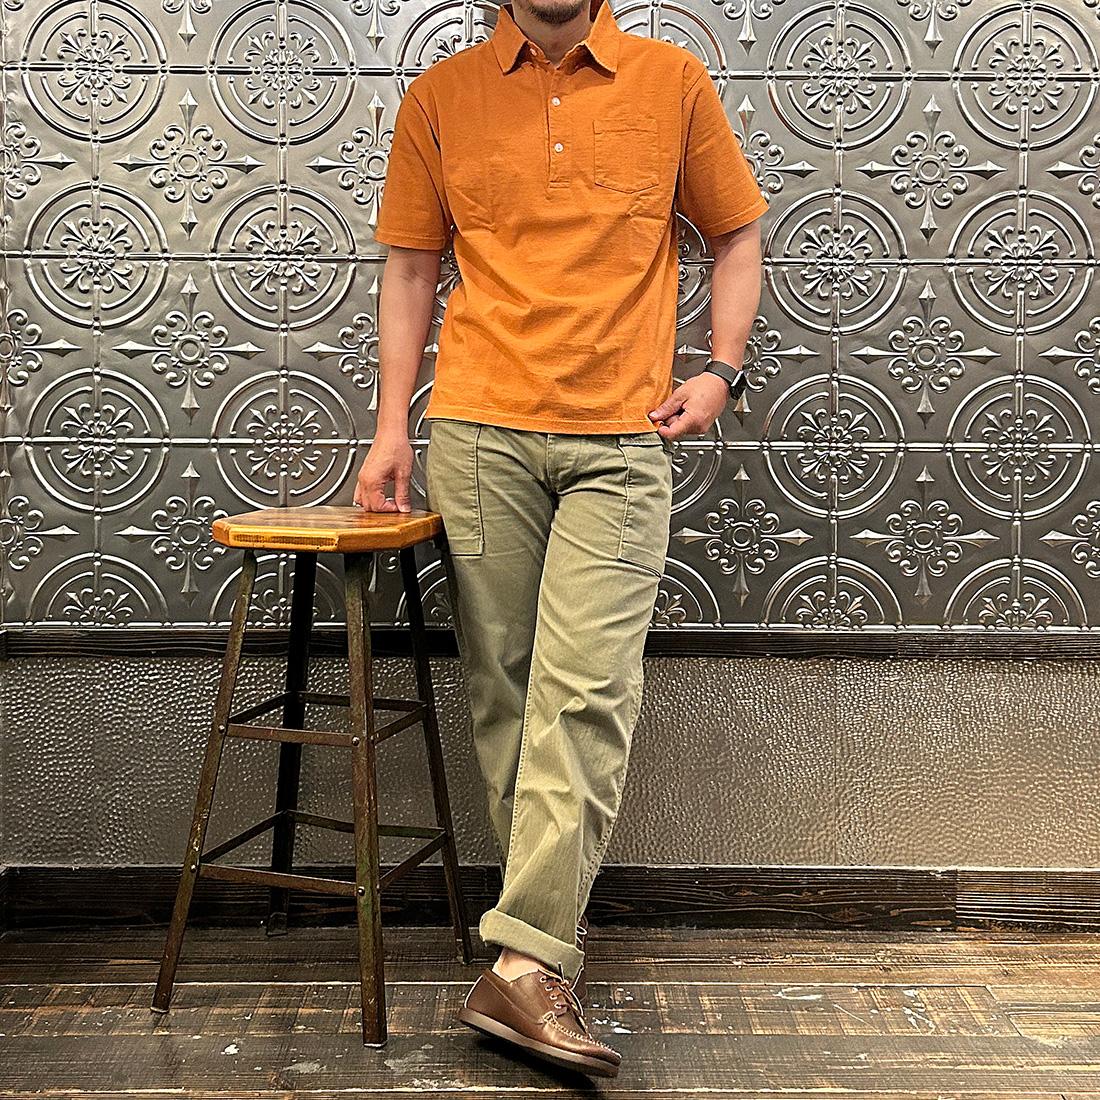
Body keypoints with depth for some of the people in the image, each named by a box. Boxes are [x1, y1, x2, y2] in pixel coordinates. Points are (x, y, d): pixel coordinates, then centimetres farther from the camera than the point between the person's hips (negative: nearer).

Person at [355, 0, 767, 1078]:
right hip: (480, 431, 2)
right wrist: (392, 426, 7)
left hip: (621, 440, -1)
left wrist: (719, 369, 2)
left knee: (586, 690, -12)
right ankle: (550, 926, 17)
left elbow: (736, 233, 16)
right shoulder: (439, 98, 12)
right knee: (502, 689, 4)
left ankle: (525, 961, -8)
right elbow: (410, 269, 14)